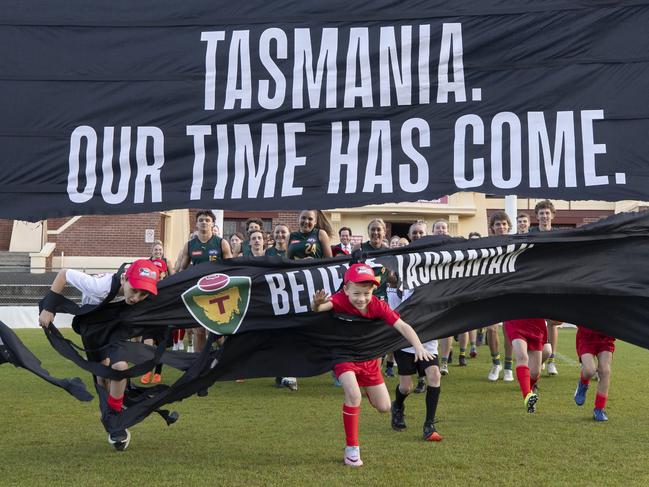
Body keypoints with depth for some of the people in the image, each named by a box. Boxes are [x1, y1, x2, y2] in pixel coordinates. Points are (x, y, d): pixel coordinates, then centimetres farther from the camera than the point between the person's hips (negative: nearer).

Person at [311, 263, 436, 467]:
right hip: (344, 356, -3)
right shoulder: (340, 300, -28)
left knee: (384, 407, 6)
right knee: (353, 396, -29)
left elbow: (402, 326, -25)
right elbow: (319, 308, -47)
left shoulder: (378, 306, -20)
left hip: (369, 358, 4)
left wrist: (418, 346, -41)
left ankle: (367, 389, 45)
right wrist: (317, 304, -72)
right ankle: (351, 448, -10)